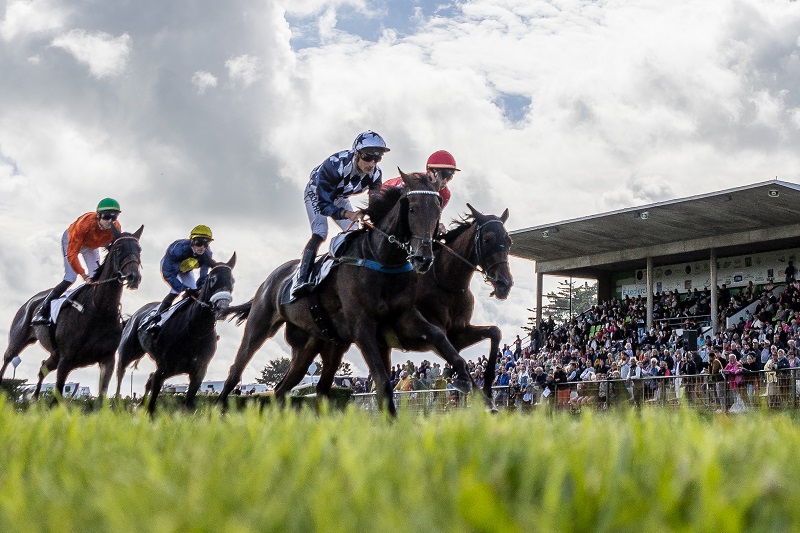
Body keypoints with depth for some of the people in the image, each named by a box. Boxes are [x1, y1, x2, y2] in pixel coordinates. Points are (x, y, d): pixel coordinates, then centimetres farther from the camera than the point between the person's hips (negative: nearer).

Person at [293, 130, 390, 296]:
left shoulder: (375, 174, -26)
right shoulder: (335, 165, -43)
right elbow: (324, 204, -42)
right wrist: (348, 214, -58)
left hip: (340, 198, 6)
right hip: (317, 194, -6)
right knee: (320, 234, -25)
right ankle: (301, 279, -31)